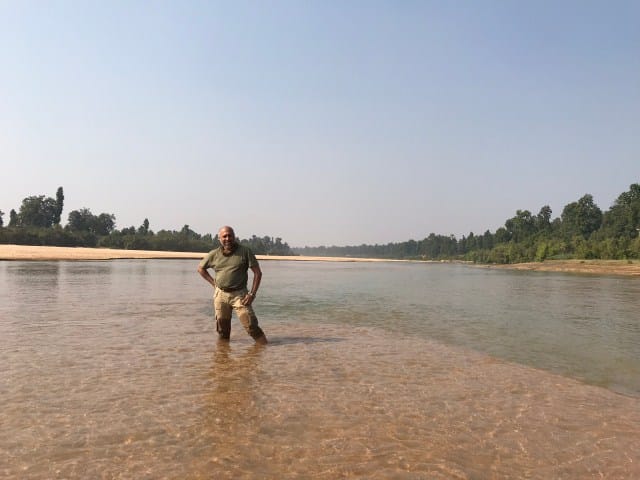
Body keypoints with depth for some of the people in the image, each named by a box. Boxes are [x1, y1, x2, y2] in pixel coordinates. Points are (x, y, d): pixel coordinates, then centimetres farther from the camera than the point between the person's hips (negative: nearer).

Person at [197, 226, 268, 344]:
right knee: (222, 329, 9)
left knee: (251, 325, -11)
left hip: (239, 294, -3)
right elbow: (200, 268, 20)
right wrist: (214, 283, 9)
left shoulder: (245, 252, -4)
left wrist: (252, 294, -10)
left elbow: (258, 273, -3)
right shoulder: (214, 254, 4)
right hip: (220, 295, 3)